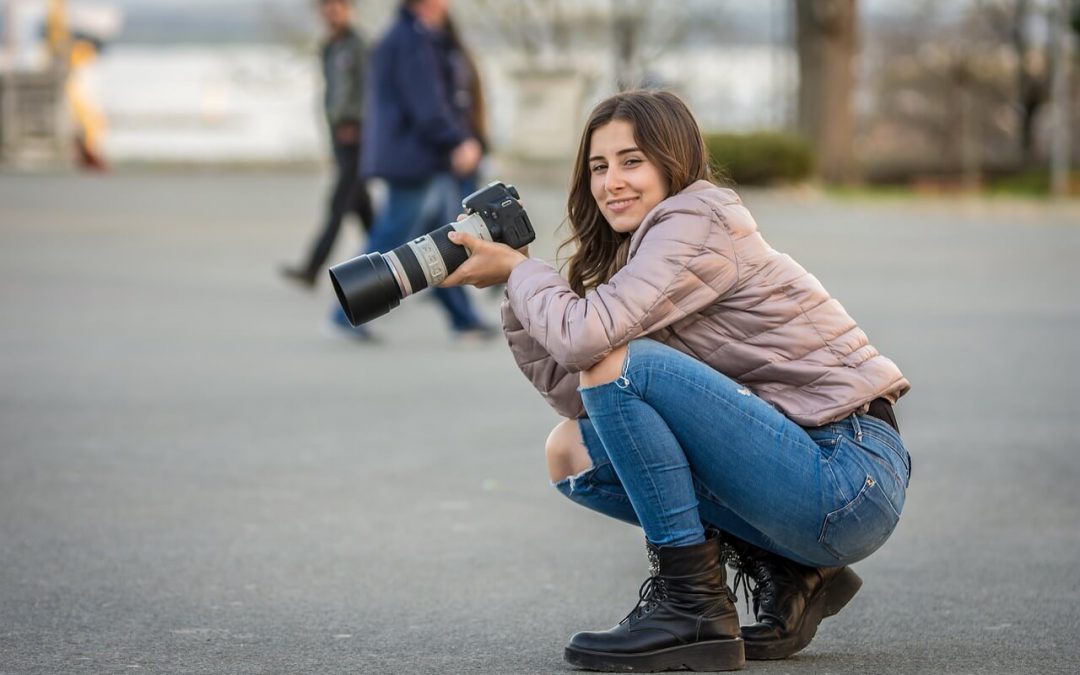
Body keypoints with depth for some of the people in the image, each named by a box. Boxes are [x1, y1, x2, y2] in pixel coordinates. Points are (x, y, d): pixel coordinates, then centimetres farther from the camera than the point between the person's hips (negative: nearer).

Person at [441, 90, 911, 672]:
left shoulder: (699, 221, -11)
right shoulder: (638, 247, 16)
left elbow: (585, 336, -25)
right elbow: (578, 394, 9)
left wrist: (516, 268, -7)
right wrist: (516, 295, 5)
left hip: (853, 476, -10)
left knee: (621, 361, -20)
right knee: (572, 452, 8)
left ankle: (695, 611, -13)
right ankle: (786, 576, 7)